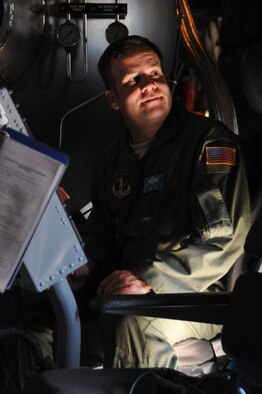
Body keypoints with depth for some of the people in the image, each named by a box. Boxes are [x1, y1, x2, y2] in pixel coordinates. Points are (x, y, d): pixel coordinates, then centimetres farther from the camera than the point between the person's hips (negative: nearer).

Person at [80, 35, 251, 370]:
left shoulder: (208, 141, -5)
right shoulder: (111, 159, 17)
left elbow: (224, 239, -15)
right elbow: (99, 237, 19)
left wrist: (151, 279, -22)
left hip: (198, 292, -6)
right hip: (121, 290, 6)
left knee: (132, 322, -37)